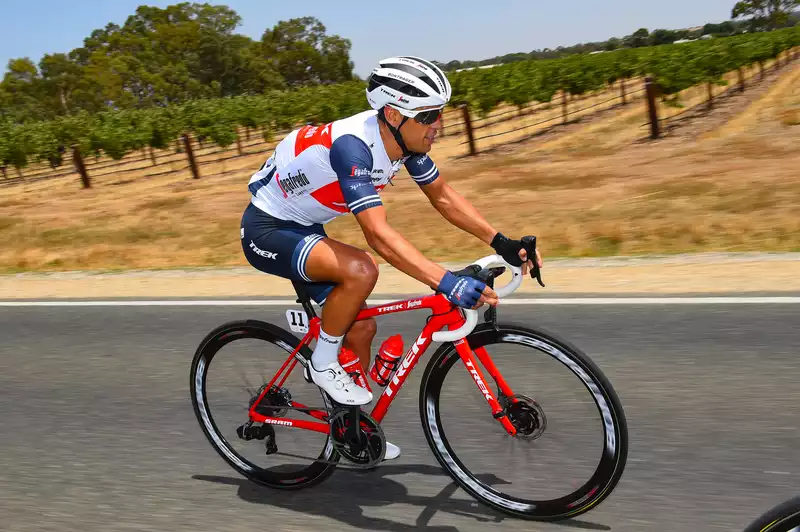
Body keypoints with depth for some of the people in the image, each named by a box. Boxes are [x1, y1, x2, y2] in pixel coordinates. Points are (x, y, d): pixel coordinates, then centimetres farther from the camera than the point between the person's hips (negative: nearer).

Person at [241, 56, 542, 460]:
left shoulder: (404, 139, -9)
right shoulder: (352, 146, -34)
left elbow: (443, 197, 1)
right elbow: (379, 235, -42)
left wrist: (502, 243, -6)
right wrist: (446, 282, -49)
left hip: (302, 229, 8)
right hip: (267, 231, -8)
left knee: (361, 327, 6)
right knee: (360, 270, -33)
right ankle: (323, 364, -9)